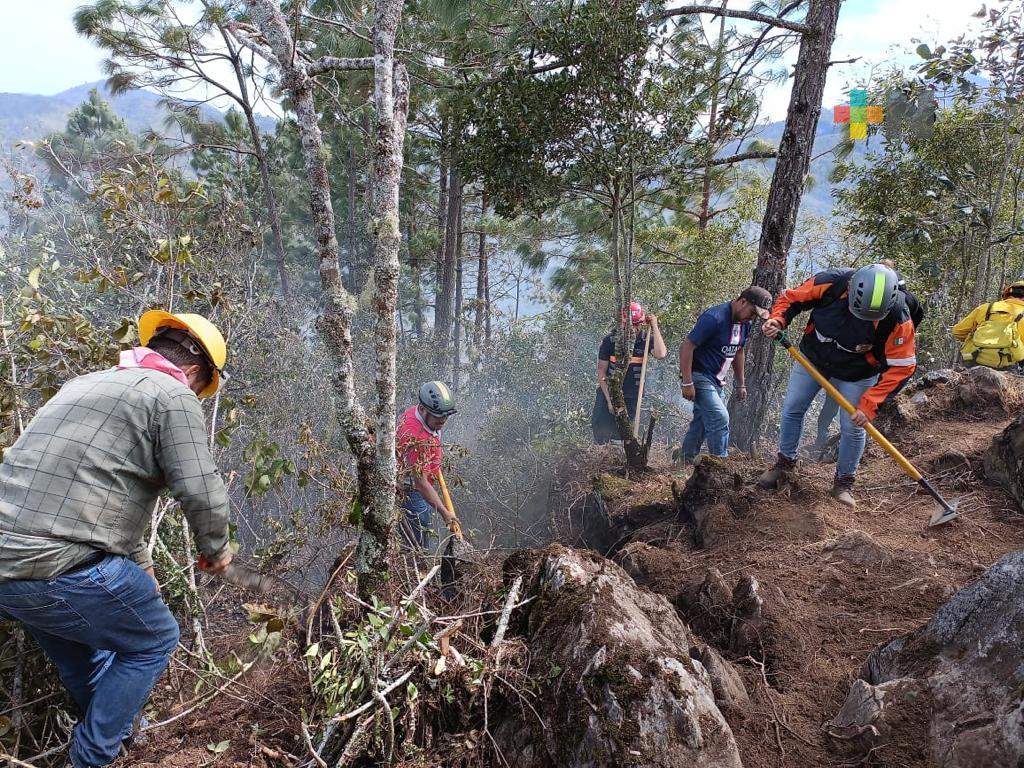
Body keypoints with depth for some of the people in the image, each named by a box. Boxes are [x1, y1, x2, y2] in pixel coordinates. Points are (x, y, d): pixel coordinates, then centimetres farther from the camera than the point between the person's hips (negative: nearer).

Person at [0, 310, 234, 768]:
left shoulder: (87, 384, 23)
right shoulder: (172, 396, -5)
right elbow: (201, 492, -12)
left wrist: (139, 563, 36)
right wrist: (215, 550, 9)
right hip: (63, 569, -9)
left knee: (78, 642, 32)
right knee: (153, 642, 15)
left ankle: (113, 725, 49)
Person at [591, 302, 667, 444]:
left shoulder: (647, 339, -7)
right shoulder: (609, 341, -8)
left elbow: (660, 355, -30)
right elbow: (601, 373, -4)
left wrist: (654, 327, -23)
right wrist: (610, 400, -9)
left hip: (633, 397, 0)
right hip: (608, 393, 0)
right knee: (601, 432, -1)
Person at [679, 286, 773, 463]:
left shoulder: (745, 323, 5)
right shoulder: (715, 318, -22)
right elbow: (686, 347, -22)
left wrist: (741, 384, 20)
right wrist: (687, 383, -24)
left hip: (716, 381, 9)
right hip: (699, 377, -9)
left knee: (701, 422, 14)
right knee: (720, 419, -17)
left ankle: (684, 463, 24)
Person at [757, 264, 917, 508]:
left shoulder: (897, 317, -32)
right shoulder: (830, 283, -31)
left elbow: (901, 365, -23)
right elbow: (790, 298, -13)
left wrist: (869, 404, -29)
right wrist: (777, 320, -33)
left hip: (856, 373, -1)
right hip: (812, 357, 2)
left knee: (852, 427, -1)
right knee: (791, 409, 6)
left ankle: (844, 482, 20)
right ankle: (785, 461, 29)